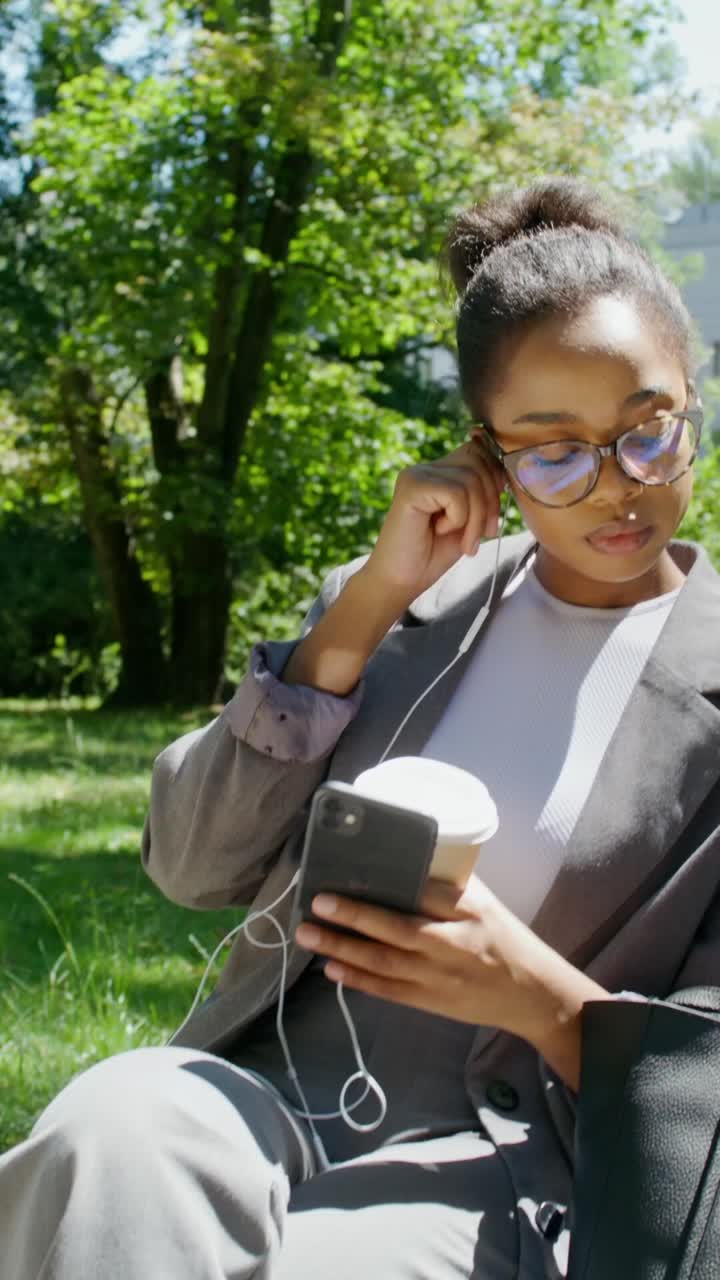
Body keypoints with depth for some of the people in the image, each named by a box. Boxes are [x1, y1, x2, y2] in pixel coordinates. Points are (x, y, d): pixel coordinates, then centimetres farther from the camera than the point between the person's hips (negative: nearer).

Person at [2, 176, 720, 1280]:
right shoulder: (407, 608, 10)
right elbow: (193, 865, 4)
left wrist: (539, 997, -21)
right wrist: (368, 602, -5)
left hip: (500, 1159, -3)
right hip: (269, 1083, 3)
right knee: (111, 1133, -32)